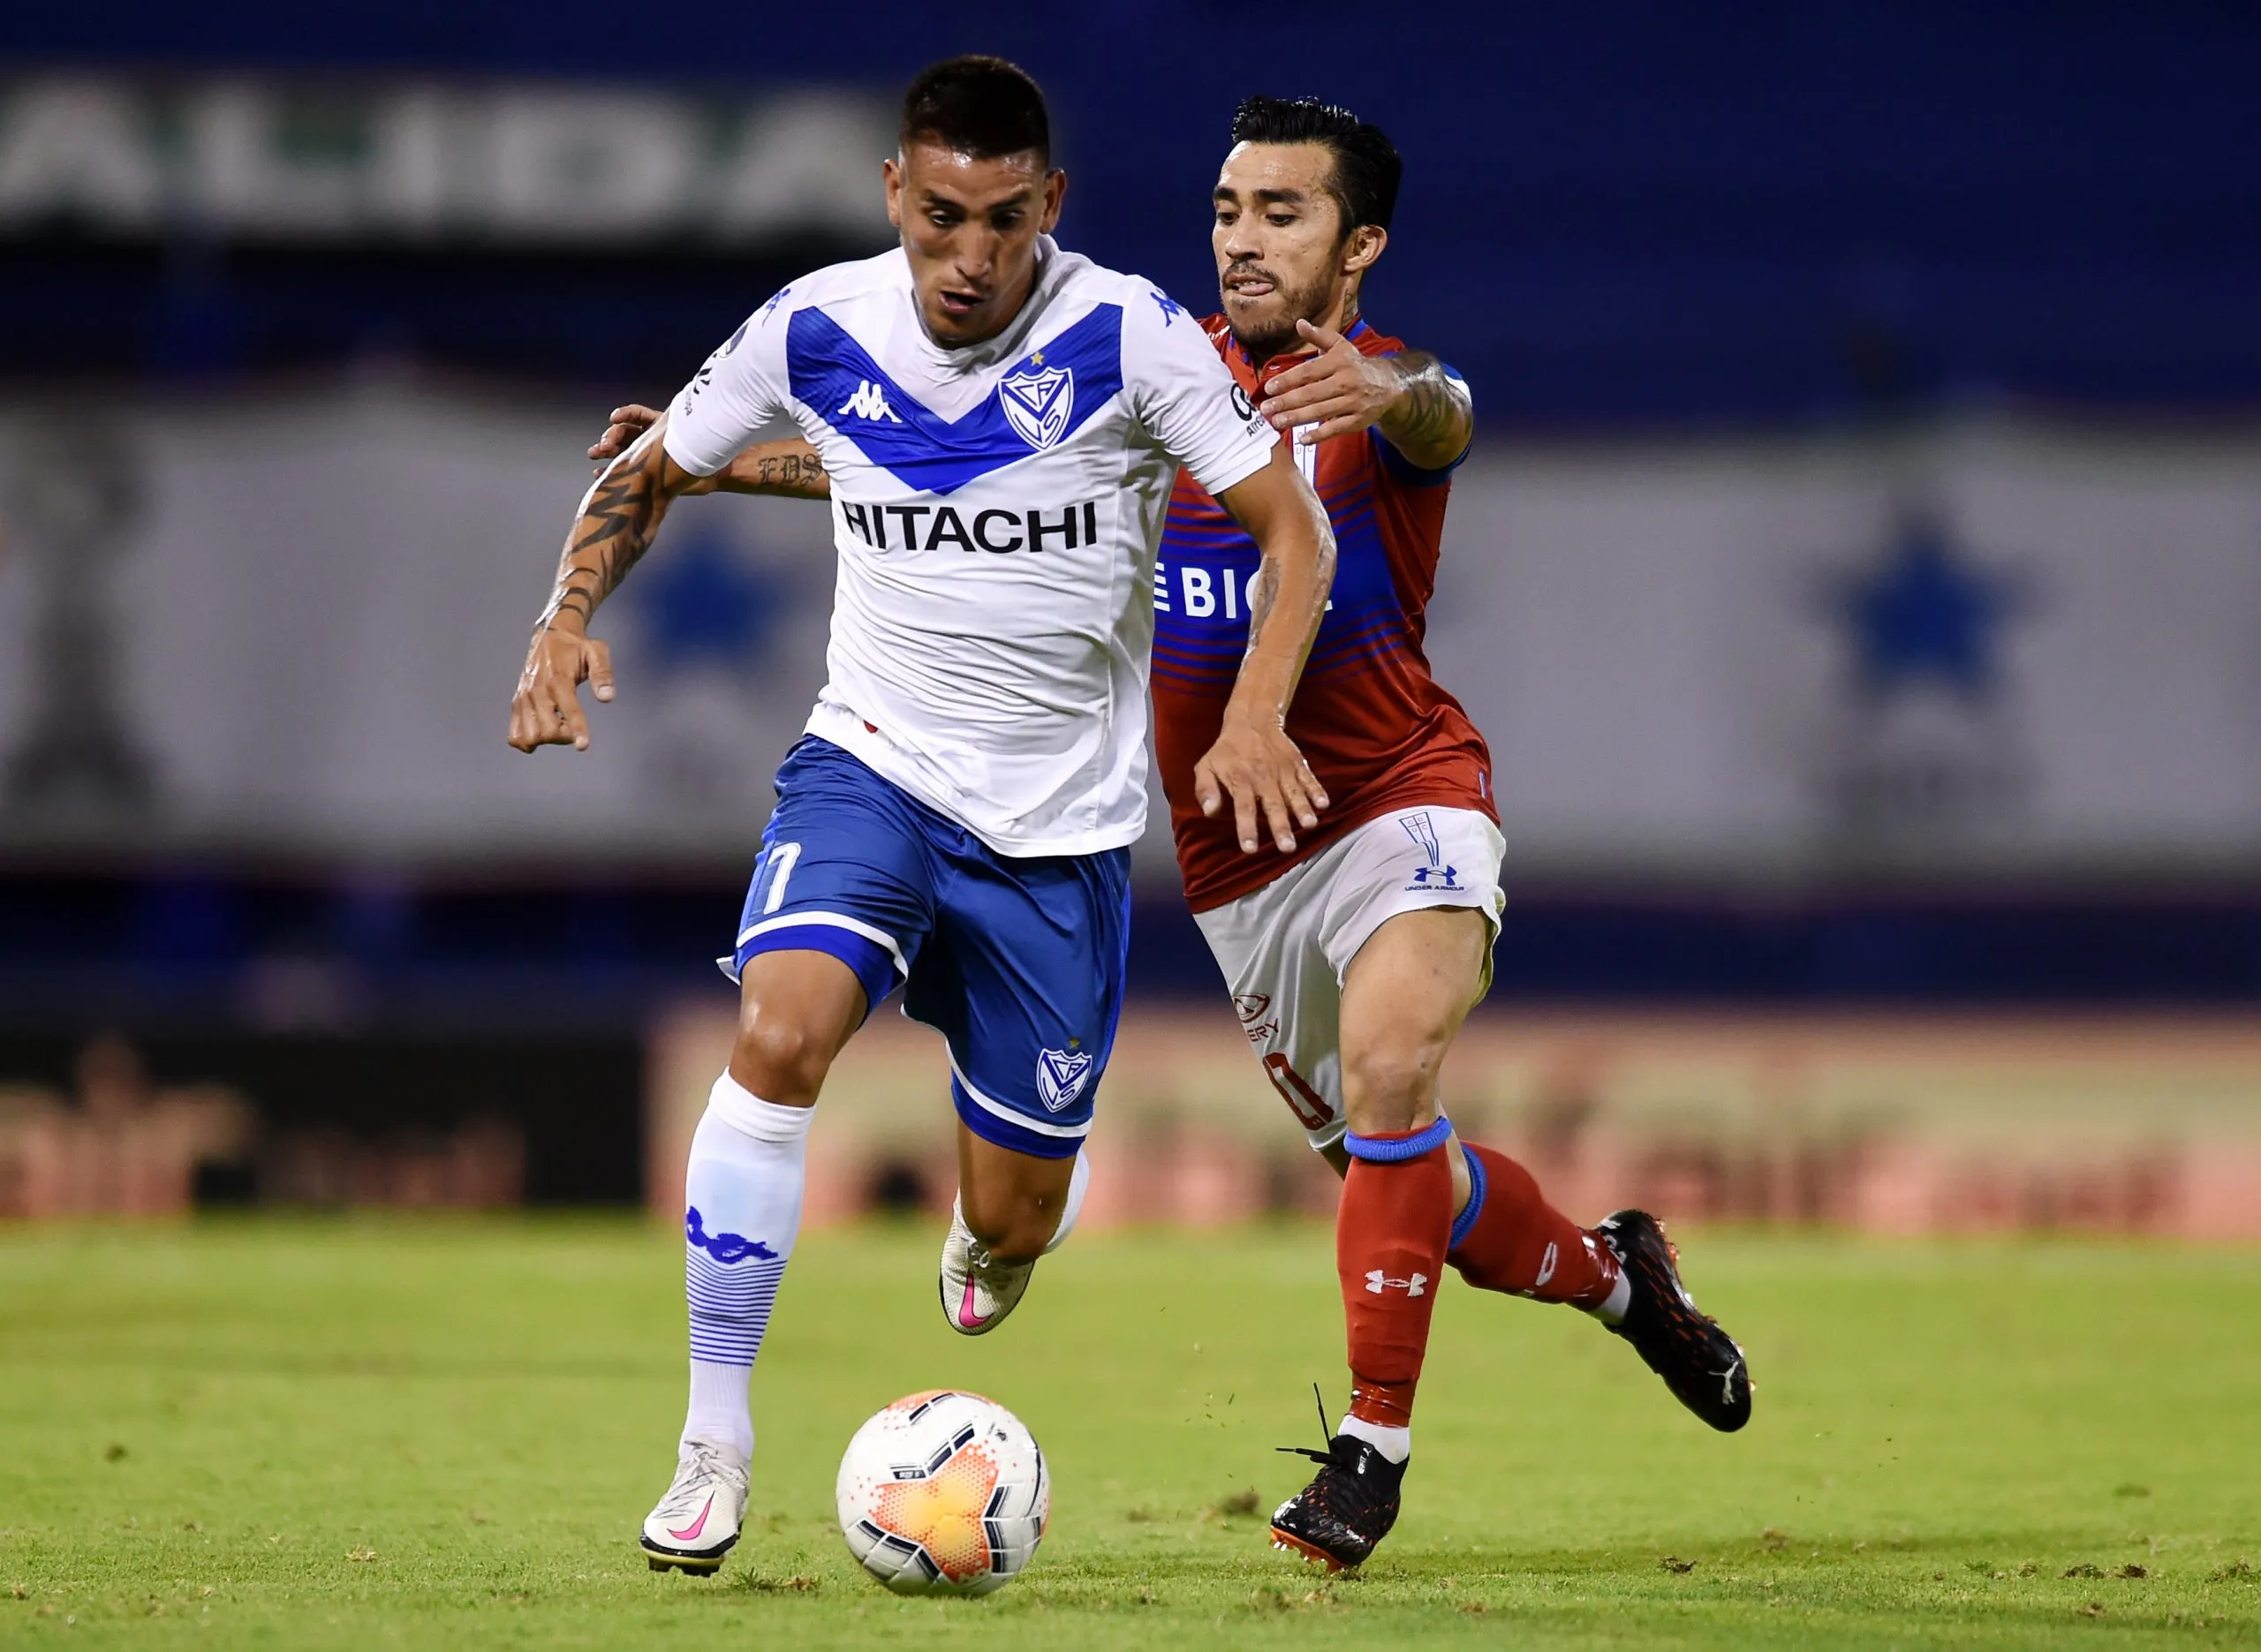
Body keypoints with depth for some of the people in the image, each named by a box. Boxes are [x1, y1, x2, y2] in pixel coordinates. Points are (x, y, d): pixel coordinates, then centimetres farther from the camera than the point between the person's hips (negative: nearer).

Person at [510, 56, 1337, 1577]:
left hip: (1062, 825, -1)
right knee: (780, 1037, -29)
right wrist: (570, 617, -9)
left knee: (1010, 1224, 5)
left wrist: (1256, 716, -24)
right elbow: (650, 476, 10)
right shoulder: (816, 333, -6)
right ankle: (714, 1439, -20)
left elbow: (1295, 531, -8)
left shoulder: (1130, 337, -14)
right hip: (872, 767, 1)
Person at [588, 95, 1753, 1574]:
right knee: (1400, 1178, 8)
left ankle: (1377, 1443, -20)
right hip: (1237, 858, 5)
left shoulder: (1386, 394, -8)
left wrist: (1380, 393, -59)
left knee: (1389, 1065, -29)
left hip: (1401, 794, -5)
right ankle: (1614, 1272, 38)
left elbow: (1439, 417, -34)